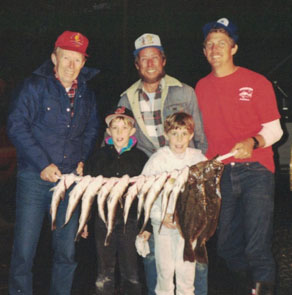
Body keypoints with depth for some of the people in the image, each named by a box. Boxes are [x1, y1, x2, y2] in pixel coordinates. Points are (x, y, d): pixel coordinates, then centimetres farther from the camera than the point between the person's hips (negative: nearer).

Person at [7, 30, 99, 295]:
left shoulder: (86, 94, 12)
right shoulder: (35, 86, -2)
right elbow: (17, 126, -8)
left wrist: (82, 159, 8)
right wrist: (42, 165, -14)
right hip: (35, 178, -4)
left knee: (66, 252, 10)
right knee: (24, 251, -1)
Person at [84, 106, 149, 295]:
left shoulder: (140, 158, 1)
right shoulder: (99, 157, 5)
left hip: (130, 221, -1)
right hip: (104, 220, 1)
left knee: (130, 272, 6)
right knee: (104, 273, 8)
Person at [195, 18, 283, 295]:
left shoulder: (256, 82, 0)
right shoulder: (201, 88, 10)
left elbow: (274, 129, -1)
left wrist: (252, 142, -19)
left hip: (255, 170, -3)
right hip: (218, 174, 4)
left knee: (257, 248, -9)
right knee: (227, 246, 10)